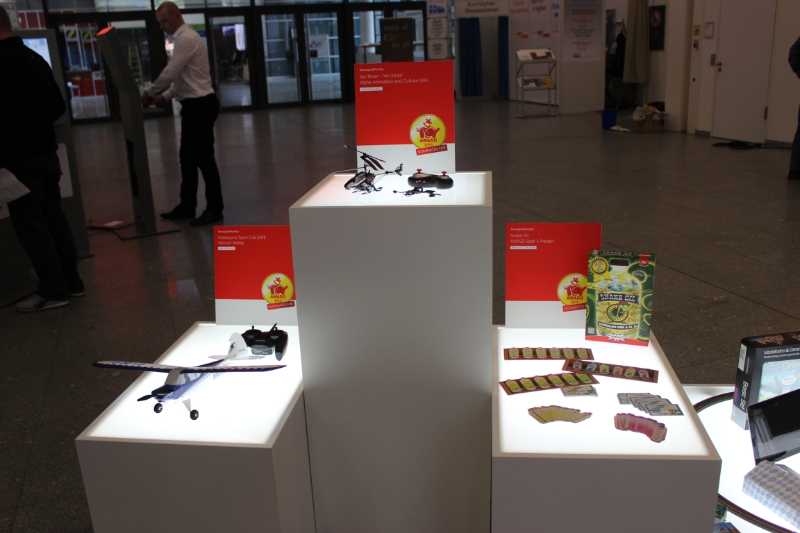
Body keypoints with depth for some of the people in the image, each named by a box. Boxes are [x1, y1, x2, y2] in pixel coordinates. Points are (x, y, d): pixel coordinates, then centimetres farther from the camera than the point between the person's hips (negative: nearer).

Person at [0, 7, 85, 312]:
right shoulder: (36, 59, 9)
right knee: (54, 218, 13)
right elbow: (58, 107, 16)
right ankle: (72, 283, 20)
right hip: (47, 153, 8)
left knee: (30, 225, -1)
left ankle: (53, 291, 5)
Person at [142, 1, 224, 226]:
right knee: (187, 158, 14)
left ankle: (214, 209, 4)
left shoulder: (187, 39, -13)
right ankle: (187, 206, 23)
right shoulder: (183, 38, 19)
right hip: (193, 106, 10)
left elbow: (170, 73, -18)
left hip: (200, 105, -10)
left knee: (204, 158, -5)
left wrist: (149, 93, -6)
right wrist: (164, 96, 10)